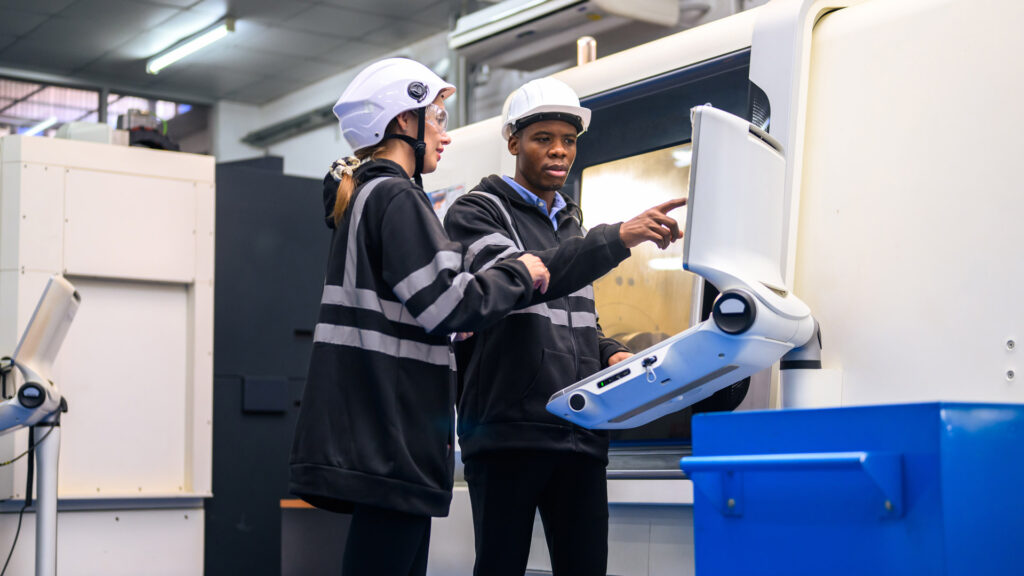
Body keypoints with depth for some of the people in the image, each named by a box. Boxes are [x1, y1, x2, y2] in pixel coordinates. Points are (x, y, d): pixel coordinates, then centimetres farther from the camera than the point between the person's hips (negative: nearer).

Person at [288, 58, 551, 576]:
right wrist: (519, 274, -4)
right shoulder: (397, 198, -10)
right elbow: (444, 304, -17)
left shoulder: (360, 197, 21)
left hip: (367, 434, 10)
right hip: (390, 434, -10)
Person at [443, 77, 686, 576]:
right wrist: (618, 237, -28)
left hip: (581, 435, 6)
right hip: (509, 428, -6)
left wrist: (609, 355, 6)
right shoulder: (477, 213, 2)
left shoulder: (571, 224, 24)